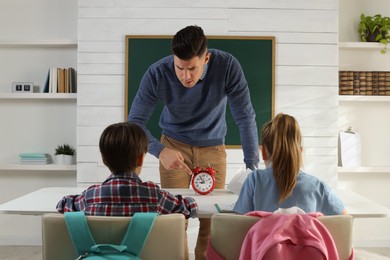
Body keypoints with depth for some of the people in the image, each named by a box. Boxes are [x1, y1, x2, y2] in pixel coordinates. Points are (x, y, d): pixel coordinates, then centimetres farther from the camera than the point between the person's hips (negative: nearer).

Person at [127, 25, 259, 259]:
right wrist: (160, 150, -40)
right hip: (174, 144, 0)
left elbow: (246, 117, -22)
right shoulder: (157, 74, -24)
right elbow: (135, 121, -22)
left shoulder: (227, 66, -26)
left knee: (212, 220, 1)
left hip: (212, 147, 0)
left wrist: (253, 167, -27)